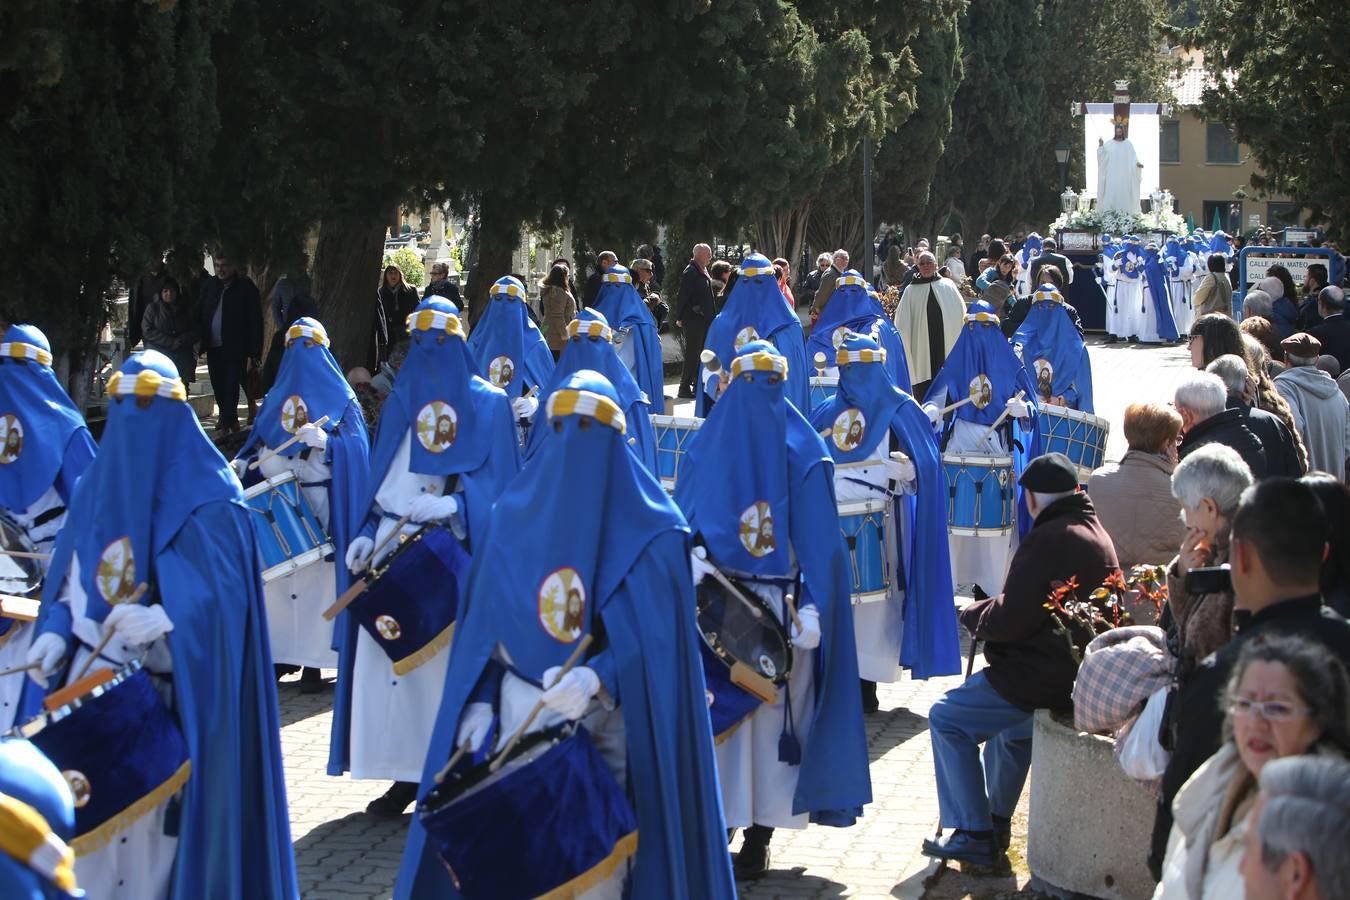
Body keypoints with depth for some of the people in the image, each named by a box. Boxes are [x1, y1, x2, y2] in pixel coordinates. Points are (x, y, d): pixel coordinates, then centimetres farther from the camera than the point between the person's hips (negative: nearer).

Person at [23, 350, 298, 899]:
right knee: (86, 809, 3)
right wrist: (56, 631, -4)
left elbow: (223, 596, -15)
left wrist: (161, 621, -31)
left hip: (169, 693, -5)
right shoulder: (97, 484, 10)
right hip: (89, 683, 5)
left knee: (156, 810, -6)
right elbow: (70, 576, 14)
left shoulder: (208, 497, -7)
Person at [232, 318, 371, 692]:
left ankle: (313, 661, -7)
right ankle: (281, 652, 8)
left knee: (318, 579, -8)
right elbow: (258, 444, 16)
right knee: (277, 578, 1)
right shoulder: (276, 398, 17)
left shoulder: (341, 398, 3)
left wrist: (325, 440, -28)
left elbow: (357, 446, -10)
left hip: (321, 507, -4)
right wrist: (240, 465, -3)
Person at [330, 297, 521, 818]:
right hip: (395, 545, 4)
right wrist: (368, 532, 2)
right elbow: (379, 478, 16)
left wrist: (453, 506, -21)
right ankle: (408, 771, 5)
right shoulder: (400, 401, 15)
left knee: (453, 658, -7)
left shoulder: (488, 404, 2)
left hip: (458, 554, -4)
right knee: (391, 658, -2)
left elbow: (499, 483, -5)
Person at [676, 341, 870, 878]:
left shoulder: (703, 448, -1)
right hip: (779, 613, -1)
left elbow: (678, 531, -2)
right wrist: (813, 612, -9)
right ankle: (757, 842, 9)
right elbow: (820, 542, -9)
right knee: (773, 714, 7)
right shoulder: (805, 452, -4)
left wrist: (693, 574, 2)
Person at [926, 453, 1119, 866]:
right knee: (1010, 723, 36)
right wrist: (991, 610, 20)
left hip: (1045, 678, -10)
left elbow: (1010, 619, -19)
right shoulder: (1097, 533, 13)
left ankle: (974, 835, 0)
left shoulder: (1049, 539, -18)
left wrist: (972, 614, 0)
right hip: (1084, 673, 10)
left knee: (947, 718, 0)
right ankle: (996, 820, 42)